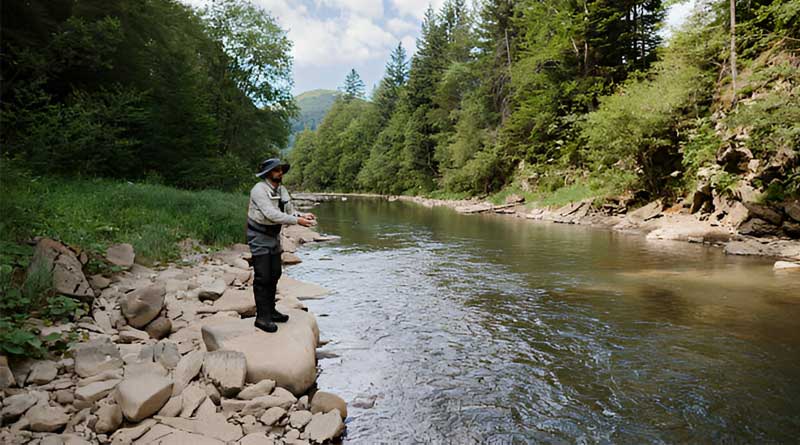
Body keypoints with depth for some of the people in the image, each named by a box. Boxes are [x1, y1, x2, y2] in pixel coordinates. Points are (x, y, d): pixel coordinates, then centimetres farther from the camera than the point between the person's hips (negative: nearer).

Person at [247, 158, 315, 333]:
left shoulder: (282, 190, 6)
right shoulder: (259, 190, -20)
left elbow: (290, 211, 4)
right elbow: (271, 214, -29)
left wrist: (302, 215, -17)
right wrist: (297, 220, -32)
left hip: (274, 237, 8)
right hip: (259, 238, -8)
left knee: (274, 275, 14)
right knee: (262, 277, -6)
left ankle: (270, 311, 27)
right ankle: (262, 317, 1)